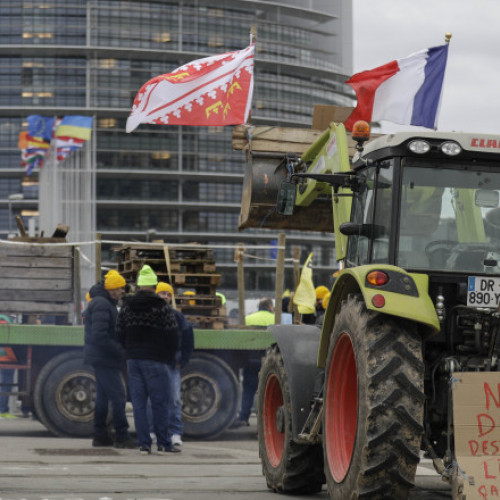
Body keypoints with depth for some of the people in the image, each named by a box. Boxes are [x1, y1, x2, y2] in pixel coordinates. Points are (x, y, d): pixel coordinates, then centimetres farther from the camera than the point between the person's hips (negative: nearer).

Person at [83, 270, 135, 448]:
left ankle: (100, 436, 16)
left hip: (103, 358, 11)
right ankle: (121, 437, -7)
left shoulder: (106, 304, 17)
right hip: (104, 359, -11)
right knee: (118, 395, -9)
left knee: (103, 396, 12)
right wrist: (121, 350, -19)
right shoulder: (101, 305, -17)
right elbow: (99, 336, -24)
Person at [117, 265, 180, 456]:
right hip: (155, 361, -4)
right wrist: (169, 357, 9)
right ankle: (163, 444, 6)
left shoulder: (127, 306, 7)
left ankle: (144, 444, 3)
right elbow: (172, 335, -6)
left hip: (133, 359, 4)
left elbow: (120, 333, 12)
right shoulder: (161, 307, -8)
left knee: (138, 402, 6)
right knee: (160, 402, 3)